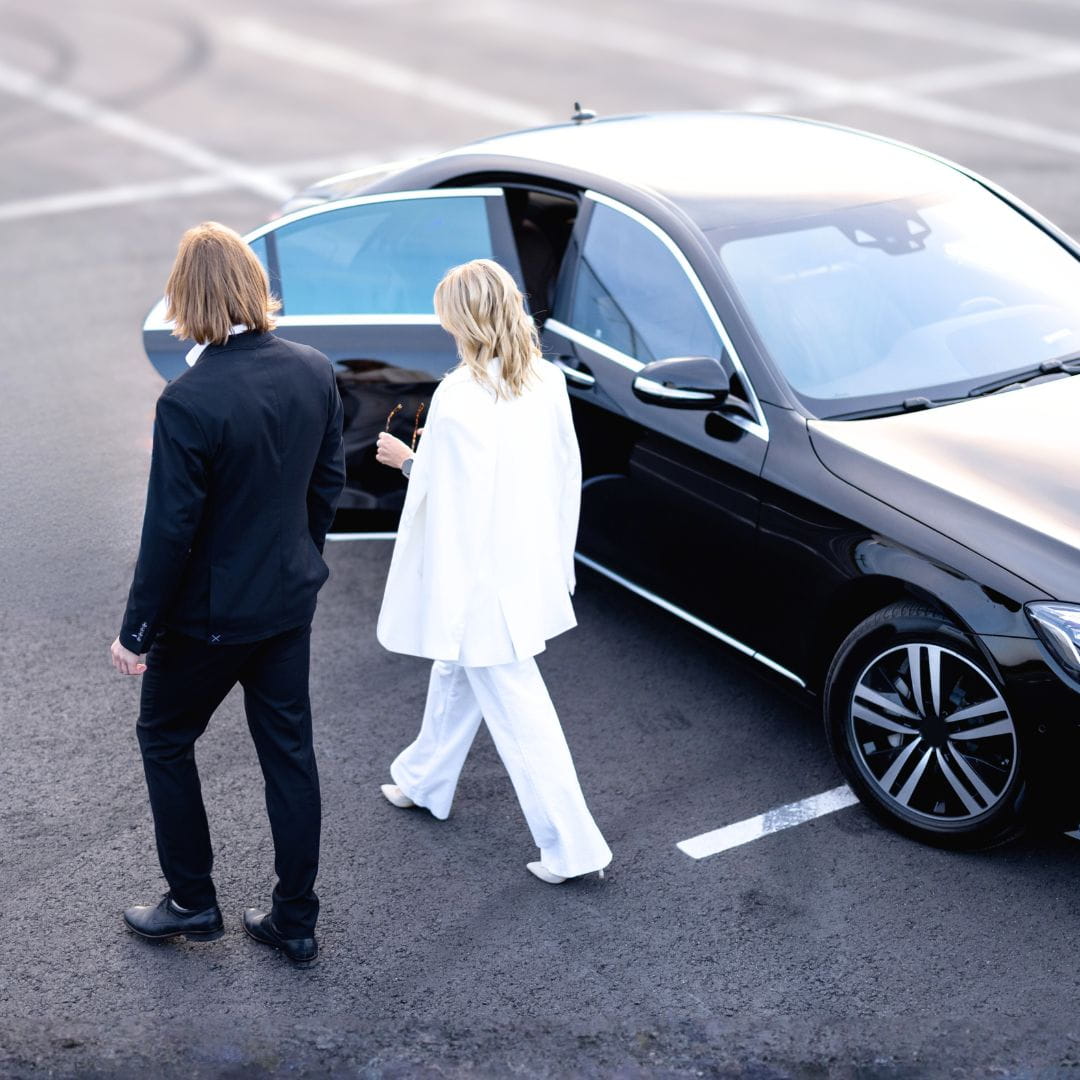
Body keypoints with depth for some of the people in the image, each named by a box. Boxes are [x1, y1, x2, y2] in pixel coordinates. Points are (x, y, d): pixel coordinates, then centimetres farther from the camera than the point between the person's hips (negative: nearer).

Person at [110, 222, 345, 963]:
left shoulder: (189, 401, -26)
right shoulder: (315, 373, -7)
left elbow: (170, 531, -21)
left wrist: (137, 631, -9)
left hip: (210, 613, -6)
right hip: (290, 600, 6)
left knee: (165, 738, 18)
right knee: (289, 750, 15)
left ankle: (192, 901, 28)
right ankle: (296, 921, 26)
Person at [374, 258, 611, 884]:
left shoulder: (459, 398, -23)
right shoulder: (548, 381, -2)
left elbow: (445, 500, -19)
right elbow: (567, 475, 6)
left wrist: (406, 459, 0)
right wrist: (558, 559, 16)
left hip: (479, 578, -8)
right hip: (531, 567, 8)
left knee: (517, 711, 1)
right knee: (456, 672, 27)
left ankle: (573, 846, 6)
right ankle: (424, 781, 48)